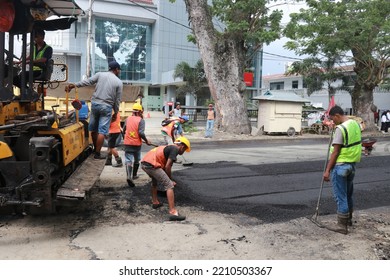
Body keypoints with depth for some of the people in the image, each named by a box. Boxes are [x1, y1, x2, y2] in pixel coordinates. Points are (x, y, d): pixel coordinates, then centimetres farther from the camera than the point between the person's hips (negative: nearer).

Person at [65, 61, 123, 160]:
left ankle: (95, 148, 29)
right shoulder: (119, 82, 2)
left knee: (93, 129, 15)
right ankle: (97, 153, 1)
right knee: (102, 131, -1)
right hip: (106, 107, -3)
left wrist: (74, 85, -5)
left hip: (95, 103, 3)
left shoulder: (100, 74, 6)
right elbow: (117, 100, 3)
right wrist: (116, 112, 13)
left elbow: (87, 81, -3)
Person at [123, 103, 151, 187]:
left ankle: (129, 176, -21)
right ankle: (134, 175, 33)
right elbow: (141, 133, -18)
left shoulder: (128, 118, 4)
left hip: (127, 143, 2)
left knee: (128, 160, -1)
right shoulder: (141, 120, -9)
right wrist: (146, 141, -5)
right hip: (137, 143, -2)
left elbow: (124, 130, 12)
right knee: (136, 160, 19)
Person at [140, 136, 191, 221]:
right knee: (169, 186, -6)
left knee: (155, 181, 36)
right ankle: (172, 212, -11)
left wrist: (169, 180, 39)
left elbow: (164, 166, 35)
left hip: (144, 163, 10)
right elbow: (167, 167, -7)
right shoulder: (175, 149, 2)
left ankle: (155, 202, 46)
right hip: (152, 165, -10)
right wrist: (171, 180, 8)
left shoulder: (168, 147, 28)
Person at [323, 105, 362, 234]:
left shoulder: (340, 128, -19)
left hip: (340, 165, -9)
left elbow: (335, 152, -19)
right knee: (348, 194, 22)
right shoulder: (356, 124, 7)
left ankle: (342, 226, 8)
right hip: (352, 163, 9)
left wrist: (327, 170, -16)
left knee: (340, 197, 0)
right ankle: (348, 219, 36)